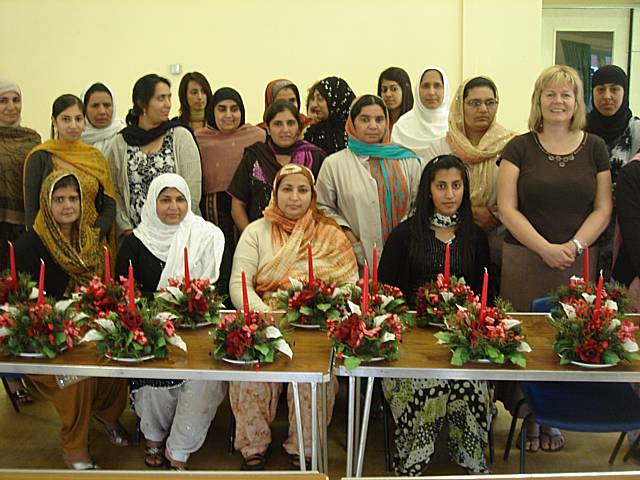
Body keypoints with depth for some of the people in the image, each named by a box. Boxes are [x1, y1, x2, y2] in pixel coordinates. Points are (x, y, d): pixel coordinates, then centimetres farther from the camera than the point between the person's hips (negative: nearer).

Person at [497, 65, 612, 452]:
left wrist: (574, 246, -10)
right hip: (525, 259, -1)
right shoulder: (520, 147, 4)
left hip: (578, 262, 2)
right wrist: (545, 248, -12)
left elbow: (603, 209, 6)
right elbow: (507, 208, -3)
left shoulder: (595, 147, 9)